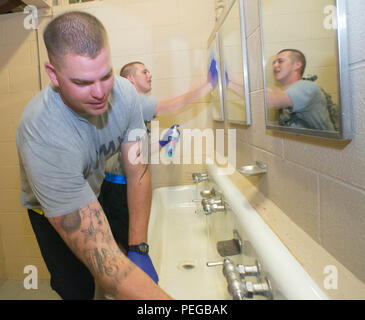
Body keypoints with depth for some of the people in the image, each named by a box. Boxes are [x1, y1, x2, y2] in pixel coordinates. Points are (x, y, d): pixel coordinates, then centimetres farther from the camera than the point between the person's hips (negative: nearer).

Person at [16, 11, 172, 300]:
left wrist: (138, 247, -25)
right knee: (80, 289, 3)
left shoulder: (123, 92, -25)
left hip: (98, 190, 4)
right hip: (51, 210, -4)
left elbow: (138, 173, -20)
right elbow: (101, 255, -45)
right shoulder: (44, 135, -41)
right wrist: (164, 298, -50)